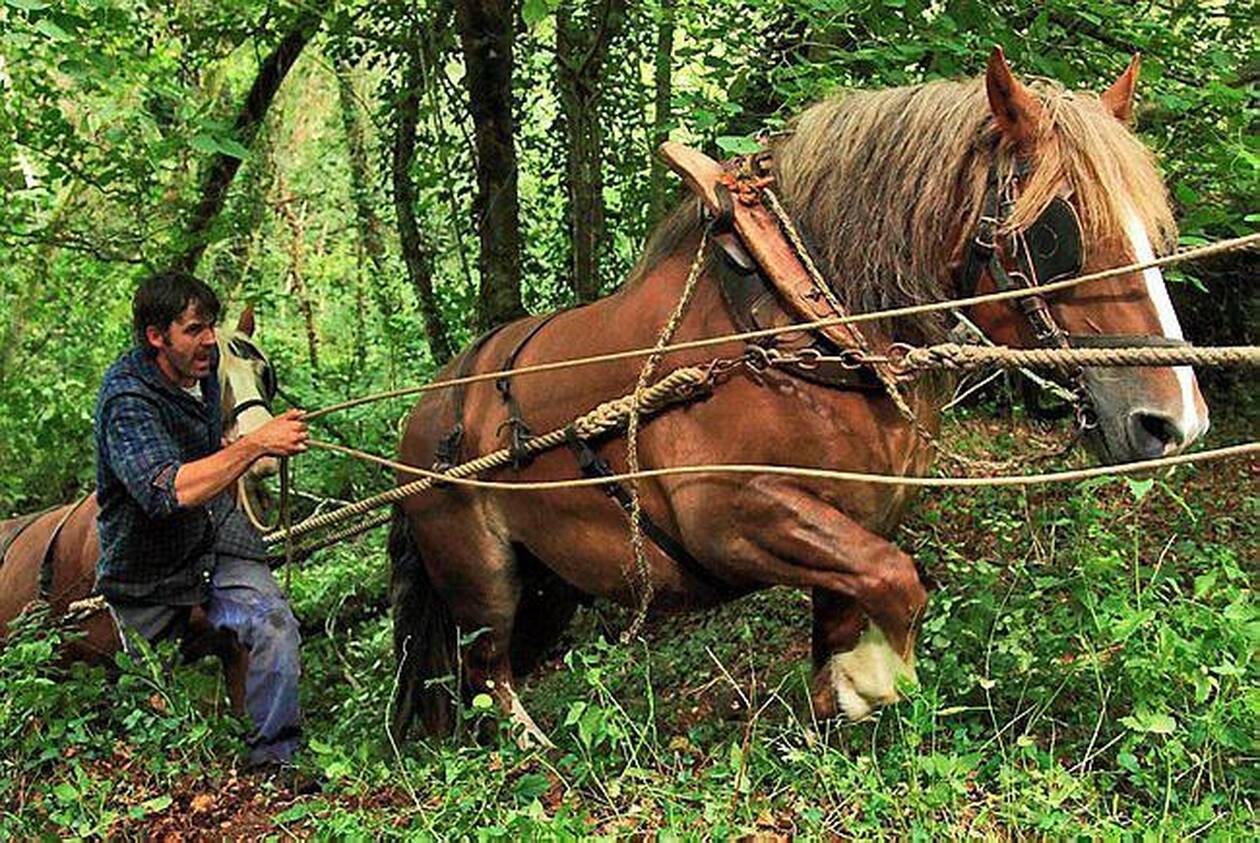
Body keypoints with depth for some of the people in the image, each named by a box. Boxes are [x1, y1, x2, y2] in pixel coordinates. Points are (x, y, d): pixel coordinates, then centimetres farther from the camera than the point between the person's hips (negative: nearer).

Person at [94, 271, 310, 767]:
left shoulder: (204, 364, -2)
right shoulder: (128, 399, -26)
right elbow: (168, 492, -42)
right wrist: (254, 445, -42)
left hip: (216, 535, 5)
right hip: (149, 568, -5)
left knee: (275, 626, -20)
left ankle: (274, 759, -12)